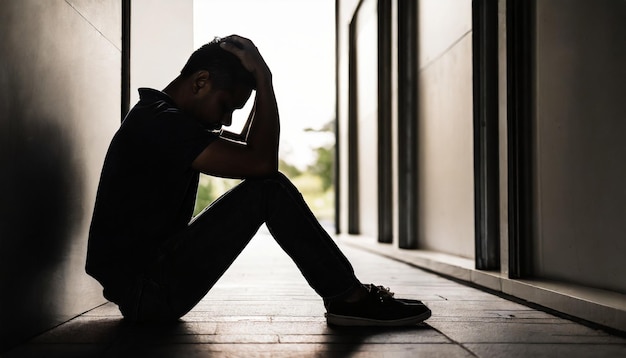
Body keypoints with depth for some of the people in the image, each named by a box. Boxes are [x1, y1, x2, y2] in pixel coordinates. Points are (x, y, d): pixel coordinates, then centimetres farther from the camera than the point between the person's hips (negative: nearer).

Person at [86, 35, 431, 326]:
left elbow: (246, 147, 20)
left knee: (266, 186, 11)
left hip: (150, 276, 11)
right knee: (269, 189, -16)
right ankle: (350, 299, -6)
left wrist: (258, 78, 10)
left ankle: (346, 293, 12)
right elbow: (261, 162, -23)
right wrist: (263, 77, -14)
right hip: (144, 291, -11)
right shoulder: (160, 121, -18)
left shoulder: (162, 116, 14)